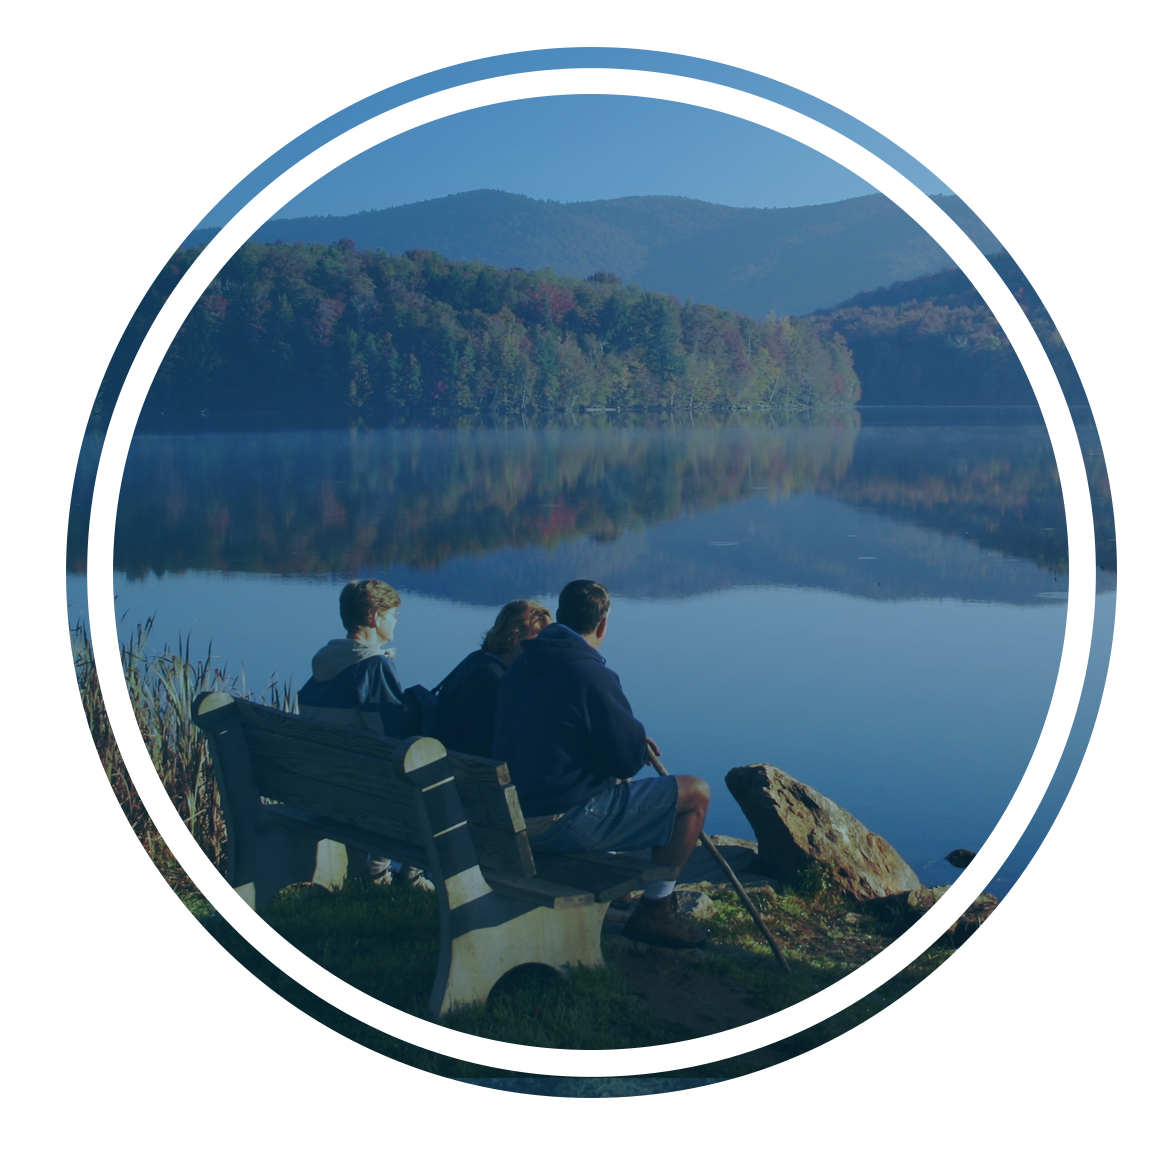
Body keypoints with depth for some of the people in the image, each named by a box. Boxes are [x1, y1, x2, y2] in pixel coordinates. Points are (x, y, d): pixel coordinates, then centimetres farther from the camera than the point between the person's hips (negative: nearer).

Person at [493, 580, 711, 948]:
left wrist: (632, 741, 18)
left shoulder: (521, 665, 7)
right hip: (560, 825, -9)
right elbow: (629, 760, -15)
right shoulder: (590, 675, -19)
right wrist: (639, 744, 9)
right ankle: (654, 911, 7)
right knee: (696, 791, -1)